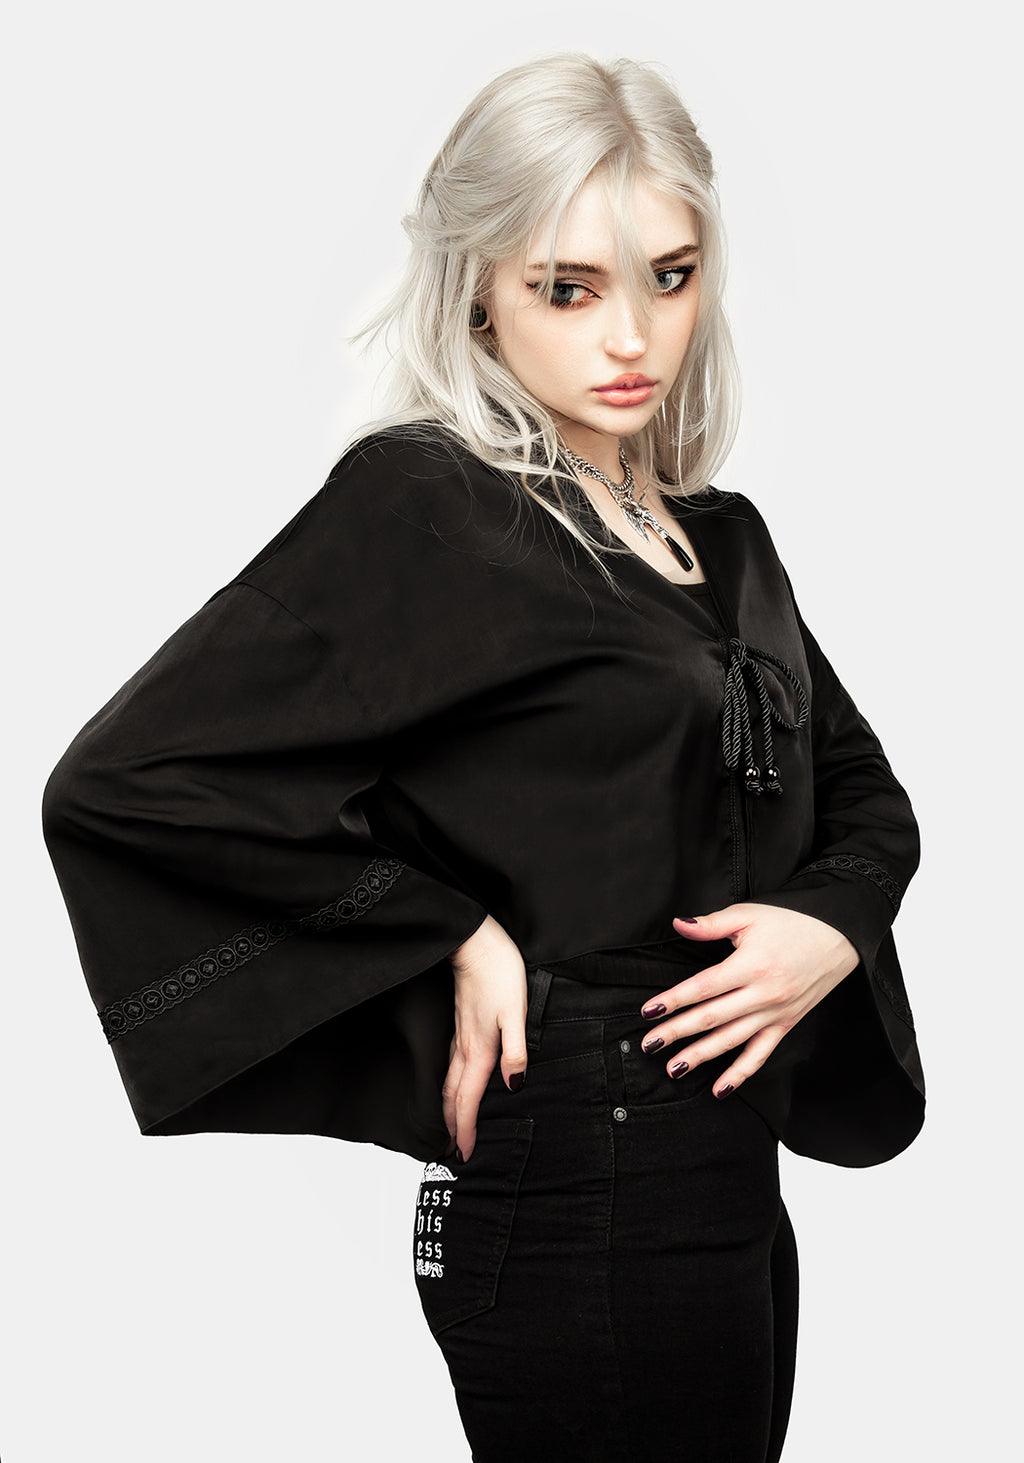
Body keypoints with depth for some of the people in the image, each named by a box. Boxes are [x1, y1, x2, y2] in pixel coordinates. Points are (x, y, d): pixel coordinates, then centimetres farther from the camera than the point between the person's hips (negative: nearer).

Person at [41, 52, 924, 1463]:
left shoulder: (721, 535, 11)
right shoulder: (423, 502, -12)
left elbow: (865, 790, 20)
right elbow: (123, 779, -18)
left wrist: (833, 928, -2)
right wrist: (451, 939, -16)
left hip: (731, 1189, 8)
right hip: (581, 1201, -8)